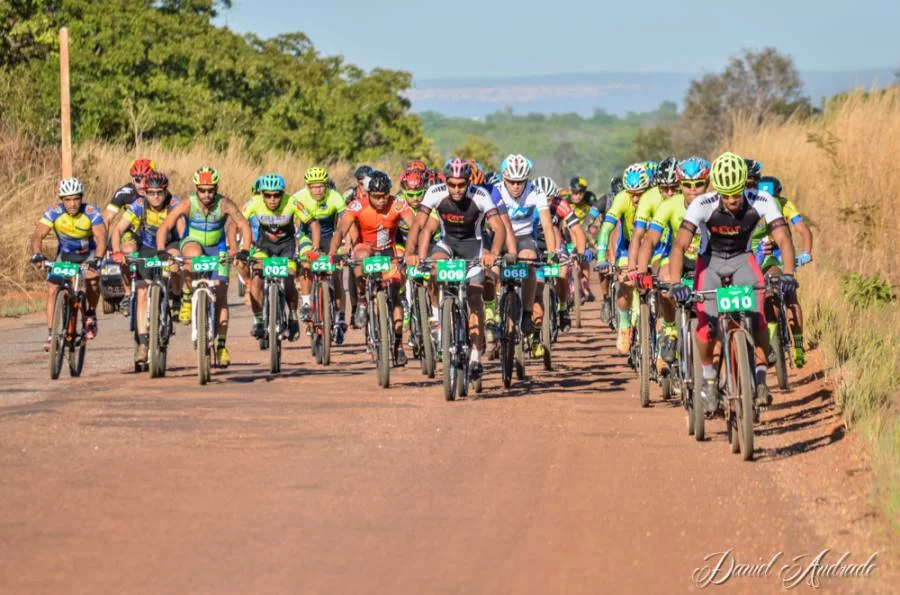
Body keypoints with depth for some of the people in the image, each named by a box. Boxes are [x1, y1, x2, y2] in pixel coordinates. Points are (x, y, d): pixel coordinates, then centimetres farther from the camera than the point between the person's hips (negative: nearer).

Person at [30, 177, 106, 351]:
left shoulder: (91, 212, -26)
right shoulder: (54, 213, -22)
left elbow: (101, 237, -36)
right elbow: (38, 234, -31)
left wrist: (97, 259, -54)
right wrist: (36, 254, -51)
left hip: (88, 254, -2)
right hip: (65, 255, 2)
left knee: (92, 278, -29)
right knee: (52, 289, -15)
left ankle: (91, 314, -3)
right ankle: (51, 334, -8)